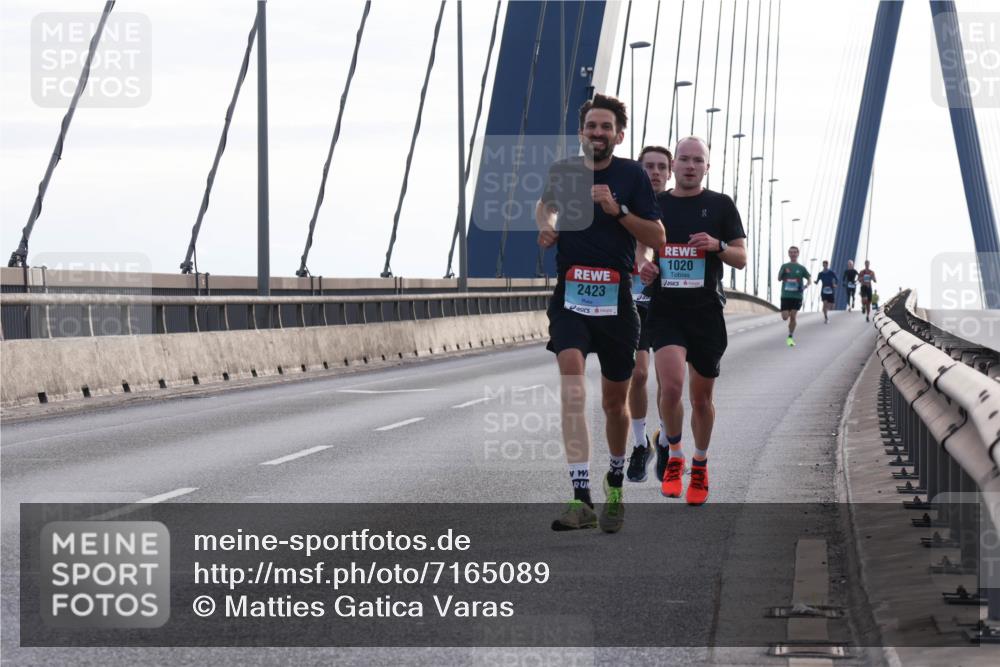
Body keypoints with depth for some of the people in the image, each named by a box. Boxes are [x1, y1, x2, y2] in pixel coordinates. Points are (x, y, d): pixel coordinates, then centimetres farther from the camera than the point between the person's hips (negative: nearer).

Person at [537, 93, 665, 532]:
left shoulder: (632, 175, -1)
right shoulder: (563, 171, 7)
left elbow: (657, 237, -3)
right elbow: (546, 203, 30)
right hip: (570, 296, 0)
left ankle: (615, 484, 39)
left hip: (616, 298, 0)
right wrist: (545, 225, 9)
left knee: (614, 401, 10)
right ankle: (581, 500, -30)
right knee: (572, 382, -23)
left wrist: (617, 209, -15)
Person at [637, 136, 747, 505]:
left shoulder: (721, 205, 3)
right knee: (671, 386, -20)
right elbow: (642, 248, 15)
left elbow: (741, 258, 4)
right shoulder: (655, 205, 6)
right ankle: (671, 449, 5)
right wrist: (644, 264, -9)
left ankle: (700, 464, 30)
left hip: (707, 312, 0)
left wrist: (717, 245, -16)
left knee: (701, 396, 10)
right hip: (665, 311, 0)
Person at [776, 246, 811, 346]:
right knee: (785, 317, -5)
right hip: (785, 295, 1)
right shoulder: (784, 266, 7)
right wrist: (782, 273, -17)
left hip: (797, 296, -1)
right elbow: (779, 279, 4)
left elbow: (809, 280, 9)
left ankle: (790, 337, 5)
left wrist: (805, 286, -12)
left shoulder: (801, 268, 5)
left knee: (793, 317, -6)